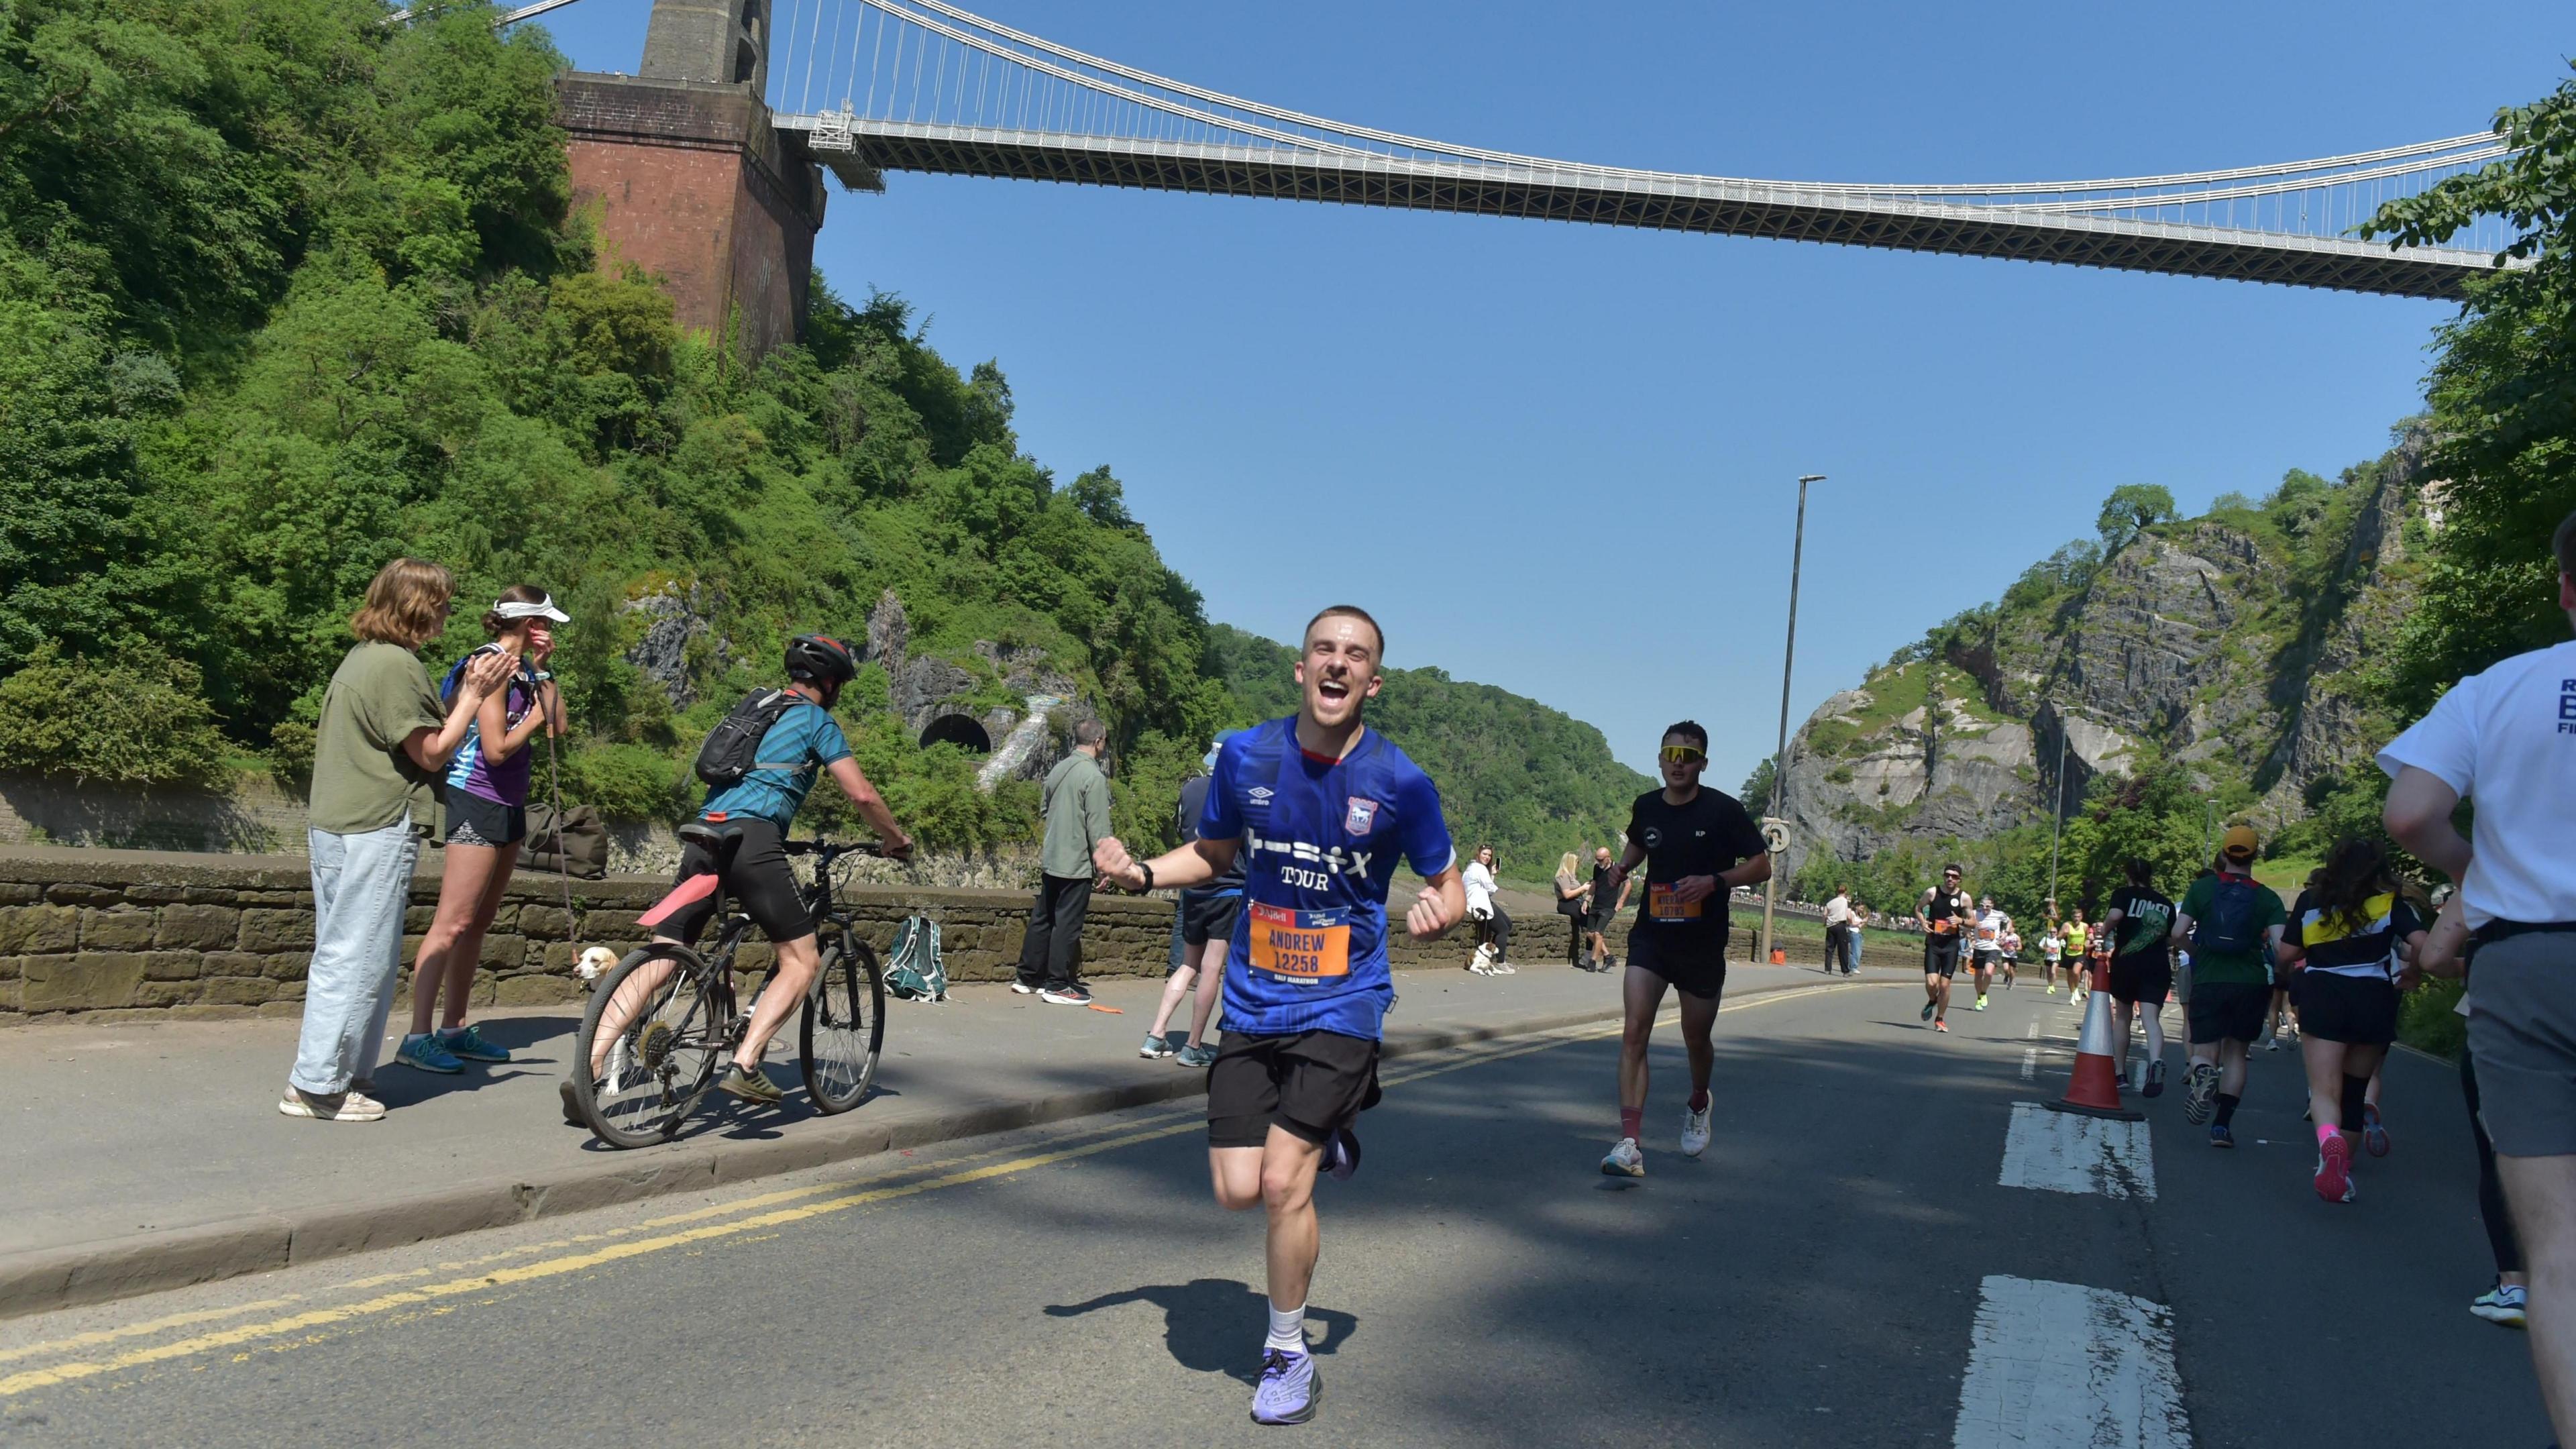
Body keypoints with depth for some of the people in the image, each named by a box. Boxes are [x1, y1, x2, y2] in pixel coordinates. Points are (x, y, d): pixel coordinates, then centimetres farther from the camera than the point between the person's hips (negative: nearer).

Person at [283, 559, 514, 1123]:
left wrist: (464, 692, 14)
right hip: (375, 831, -11)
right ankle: (318, 1085, 0)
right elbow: (430, 752, -12)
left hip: (334, 825, 11)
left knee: (343, 956, 15)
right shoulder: (397, 664, -15)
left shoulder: (361, 657, 17)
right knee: (357, 960, -5)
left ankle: (345, 1073, 23)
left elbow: (424, 731, 15)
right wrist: (475, 695, -7)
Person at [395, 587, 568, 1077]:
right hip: (477, 801, -10)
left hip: (507, 804, 10)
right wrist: (533, 717, -5)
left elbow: (557, 726, 6)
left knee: (479, 922, 12)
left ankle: (454, 1029, 19)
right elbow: (496, 749, -19)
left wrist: (543, 671, 3)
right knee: (454, 922, -11)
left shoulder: (521, 668, 12)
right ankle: (417, 1037, -8)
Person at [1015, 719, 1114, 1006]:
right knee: (1068, 924, -2)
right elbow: (1098, 827, -15)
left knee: (1042, 918, 14)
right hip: (1076, 863, -8)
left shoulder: (1058, 770, 9)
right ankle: (1057, 985, 2)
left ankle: (1028, 977, 21)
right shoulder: (1093, 776, -15)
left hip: (1051, 861, 8)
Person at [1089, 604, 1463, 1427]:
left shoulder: (1401, 783, -12)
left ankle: (1289, 1357, 14)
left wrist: (1437, 914, -23)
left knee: (1282, 1183, -10)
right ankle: (1323, 1140, 35)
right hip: (1252, 1002, 3)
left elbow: (1448, 883, 0)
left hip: (1341, 1006, -3)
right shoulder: (1245, 757, -5)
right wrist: (1142, 873, -6)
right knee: (1237, 1191, 0)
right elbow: (1213, 853, 12)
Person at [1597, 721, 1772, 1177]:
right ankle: (1630, 1145, -18)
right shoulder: (1646, 807, 3)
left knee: (1696, 1039, 14)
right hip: (1650, 937, 2)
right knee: (1634, 1031, -15)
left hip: (1703, 945, -2)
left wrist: (1714, 881, -22)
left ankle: (1698, 1106, 48)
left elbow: (1762, 866, -6)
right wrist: (1622, 867, 3)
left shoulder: (1724, 810, -9)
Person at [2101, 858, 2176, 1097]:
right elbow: (2172, 939, 13)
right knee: (2151, 1018, -10)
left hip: (2126, 963, -1)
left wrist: (2104, 932, 0)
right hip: (2158, 967, 1)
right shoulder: (2166, 904, 14)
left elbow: (2114, 916, -18)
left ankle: (2120, 1072, 21)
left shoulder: (2124, 894, 2)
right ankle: (2156, 1062, -38)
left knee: (2122, 1016, 16)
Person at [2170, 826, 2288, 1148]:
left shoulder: (2202, 888, 1)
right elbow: (2280, 947, -9)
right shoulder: (2267, 898, 2)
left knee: (2204, 1052, 8)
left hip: (2208, 980, -1)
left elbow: (2177, 934, -6)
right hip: (2251, 983, 1)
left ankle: (2203, 1072, -30)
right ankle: (2223, 1125, 9)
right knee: (2236, 1053, 16)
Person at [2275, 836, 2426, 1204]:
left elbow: (2286, 955, 5)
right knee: (2355, 1086, 16)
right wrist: (2412, 974, 10)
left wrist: (2291, 973, 27)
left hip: (2322, 997, -1)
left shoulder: (2311, 900, 7)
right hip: (2374, 999, 1)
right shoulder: (2390, 902, 5)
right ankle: (2343, 1166, 24)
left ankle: (2329, 1140, -38)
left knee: (2325, 1088, -7)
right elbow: (2422, 944, -9)